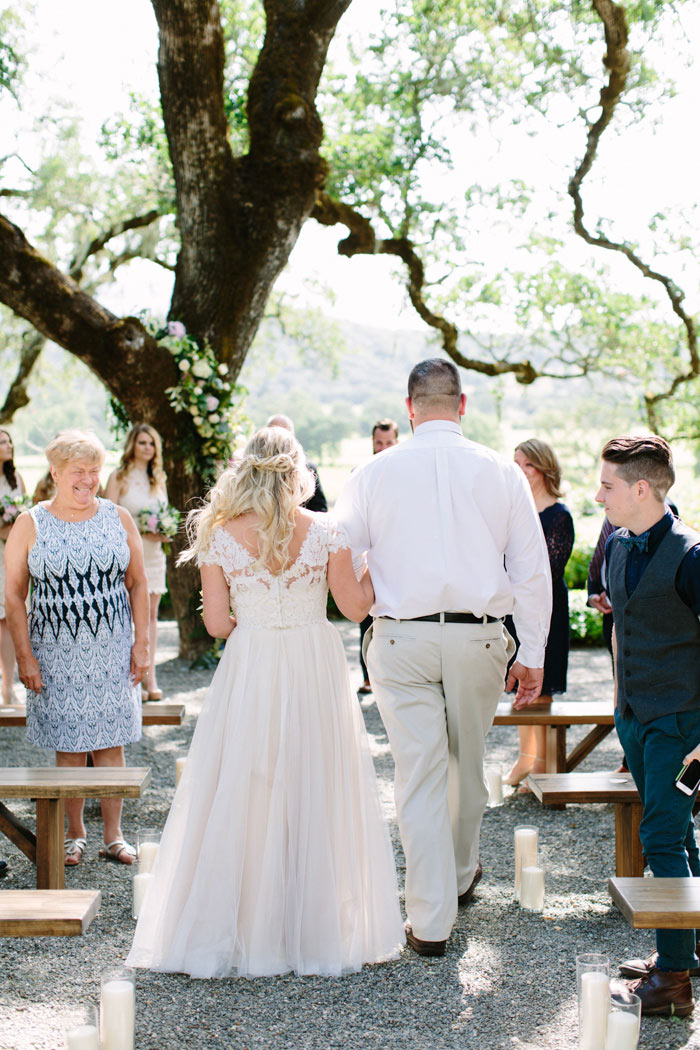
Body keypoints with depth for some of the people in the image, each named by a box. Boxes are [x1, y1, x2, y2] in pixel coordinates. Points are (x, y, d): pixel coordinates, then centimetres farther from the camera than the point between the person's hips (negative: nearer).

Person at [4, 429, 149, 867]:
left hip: (112, 649, 1)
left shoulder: (118, 518, 4)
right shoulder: (30, 524, 0)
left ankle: (114, 834, 13)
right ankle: (75, 833, 18)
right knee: (69, 746, 4)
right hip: (57, 651, -1)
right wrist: (24, 655, -6)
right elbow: (14, 594, 1)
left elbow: (138, 584, 8)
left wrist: (142, 643, 2)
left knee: (111, 741, 3)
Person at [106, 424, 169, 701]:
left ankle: (150, 678, 6)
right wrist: (141, 531, -17)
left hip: (153, 552, 5)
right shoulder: (119, 477, -2)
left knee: (151, 613, 4)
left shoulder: (158, 478, 15)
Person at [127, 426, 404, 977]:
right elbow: (356, 606, 0)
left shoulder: (220, 536, -5)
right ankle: (319, 928, 20)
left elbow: (217, 623, -3)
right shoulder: (326, 532, -6)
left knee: (242, 798, 10)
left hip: (249, 673, 0)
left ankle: (244, 930, 17)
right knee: (316, 796, 11)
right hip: (316, 673, 0)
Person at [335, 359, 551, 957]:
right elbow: (532, 570, 1)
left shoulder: (373, 474, -2)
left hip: (401, 638, -1)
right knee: (467, 763, 21)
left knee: (419, 776, 2)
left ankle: (431, 922, 4)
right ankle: (462, 876, 41)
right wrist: (533, 654, 7)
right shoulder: (502, 473, 0)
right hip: (479, 638, 2)